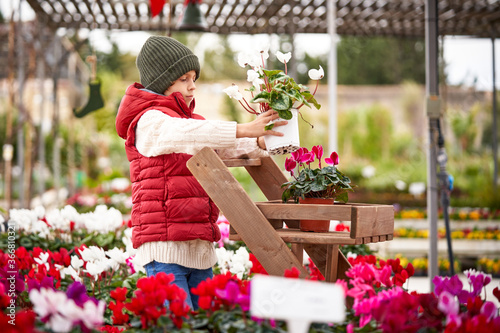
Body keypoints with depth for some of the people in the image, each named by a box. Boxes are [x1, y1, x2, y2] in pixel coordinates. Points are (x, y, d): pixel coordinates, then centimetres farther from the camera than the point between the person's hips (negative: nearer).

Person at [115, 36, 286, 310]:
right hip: (164, 246, -8)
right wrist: (243, 130, -33)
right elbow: (187, 135, -26)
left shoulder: (189, 117, 23)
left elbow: (226, 148, 16)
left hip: (199, 247, 8)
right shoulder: (148, 121, -5)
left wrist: (260, 143, -4)